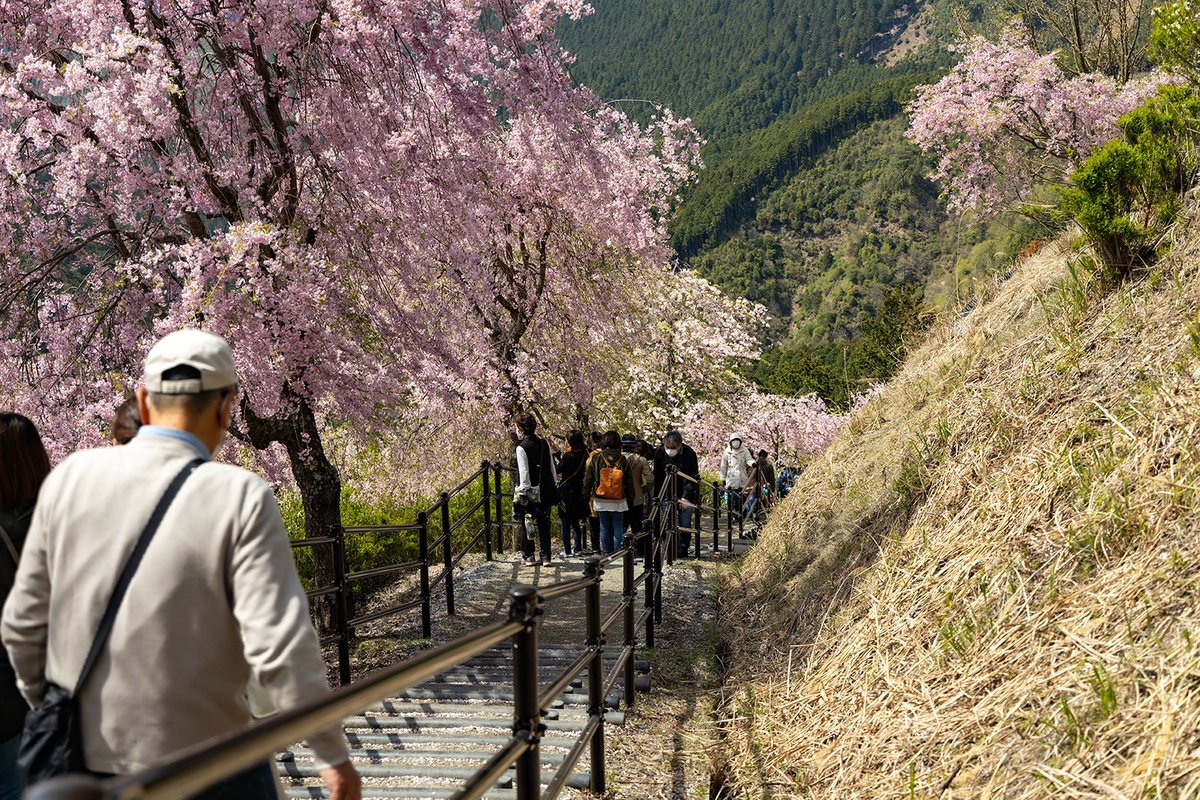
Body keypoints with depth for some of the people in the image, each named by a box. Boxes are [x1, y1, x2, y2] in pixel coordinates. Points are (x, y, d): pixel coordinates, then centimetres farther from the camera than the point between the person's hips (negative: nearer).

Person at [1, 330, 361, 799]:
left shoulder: (70, 479, -6)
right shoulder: (240, 500, -18)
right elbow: (281, 647, -22)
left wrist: (47, 704, 20)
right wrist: (333, 755, -10)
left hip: (84, 756, 4)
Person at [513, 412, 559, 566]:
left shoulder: (522, 448, -13)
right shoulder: (545, 444, 3)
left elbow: (524, 473, -18)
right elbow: (552, 467, 9)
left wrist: (523, 494, -17)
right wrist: (555, 486, 18)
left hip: (530, 492, -5)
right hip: (545, 491, 5)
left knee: (526, 523, 9)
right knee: (544, 523, 10)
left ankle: (528, 555, 15)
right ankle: (546, 557, 8)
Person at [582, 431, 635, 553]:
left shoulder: (596, 458, -5)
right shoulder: (623, 459, -3)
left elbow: (588, 478, 0)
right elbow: (629, 481, 3)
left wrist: (586, 493, 12)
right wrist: (630, 497, 13)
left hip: (601, 499, 0)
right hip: (619, 500, 0)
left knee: (604, 526, 9)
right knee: (618, 526, 7)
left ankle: (606, 551, 13)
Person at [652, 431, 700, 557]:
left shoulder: (690, 454, -11)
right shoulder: (659, 453, -6)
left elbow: (694, 478, -5)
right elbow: (657, 478, 0)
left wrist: (686, 497, -12)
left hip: (685, 496, -1)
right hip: (667, 497, 1)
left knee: (685, 526, 0)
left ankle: (684, 549, 14)